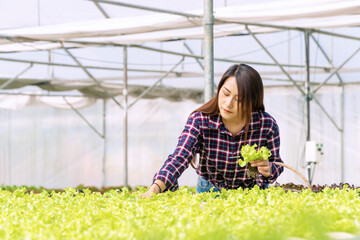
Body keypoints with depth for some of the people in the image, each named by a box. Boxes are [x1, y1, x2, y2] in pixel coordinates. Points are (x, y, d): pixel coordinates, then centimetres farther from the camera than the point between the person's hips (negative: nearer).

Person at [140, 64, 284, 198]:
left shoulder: (267, 125, -20)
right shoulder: (199, 121, -19)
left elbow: (276, 165, -5)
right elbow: (179, 158, -29)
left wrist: (267, 170, -30)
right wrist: (154, 189, -45)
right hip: (209, 191, 0)